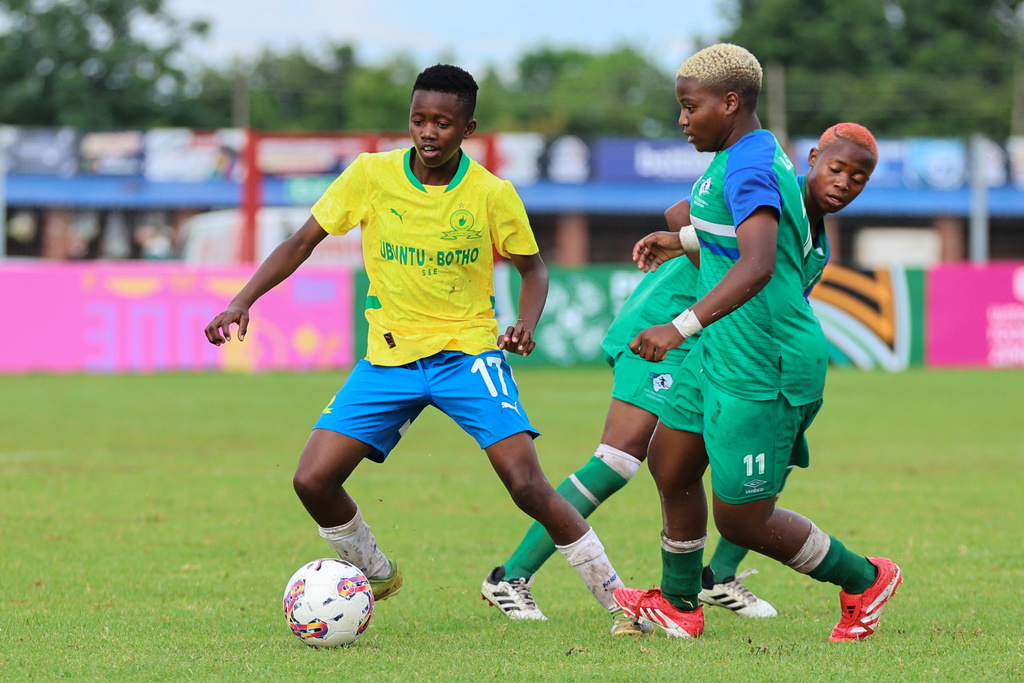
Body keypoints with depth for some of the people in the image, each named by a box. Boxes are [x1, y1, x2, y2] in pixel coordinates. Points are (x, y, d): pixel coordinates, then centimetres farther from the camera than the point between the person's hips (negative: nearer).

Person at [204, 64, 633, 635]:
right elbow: (302, 243, 1)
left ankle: (618, 599, -4)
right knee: (313, 481, -9)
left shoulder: (493, 195, -8)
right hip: (388, 357, 2)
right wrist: (242, 303, -11)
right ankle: (377, 577, 19)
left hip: (468, 352, -2)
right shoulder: (371, 176, -7)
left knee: (528, 486, -18)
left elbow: (533, 268, 6)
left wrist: (527, 323, -15)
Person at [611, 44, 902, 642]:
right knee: (670, 464, 18)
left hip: (760, 372, -10)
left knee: (742, 520, -2)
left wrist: (681, 327, -43)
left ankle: (864, 580, 17)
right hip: (721, 357, 10)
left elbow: (757, 265, -37)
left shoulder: (747, 168, -22)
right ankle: (679, 606, 32)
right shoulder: (760, 154, 10)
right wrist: (682, 239, 43)